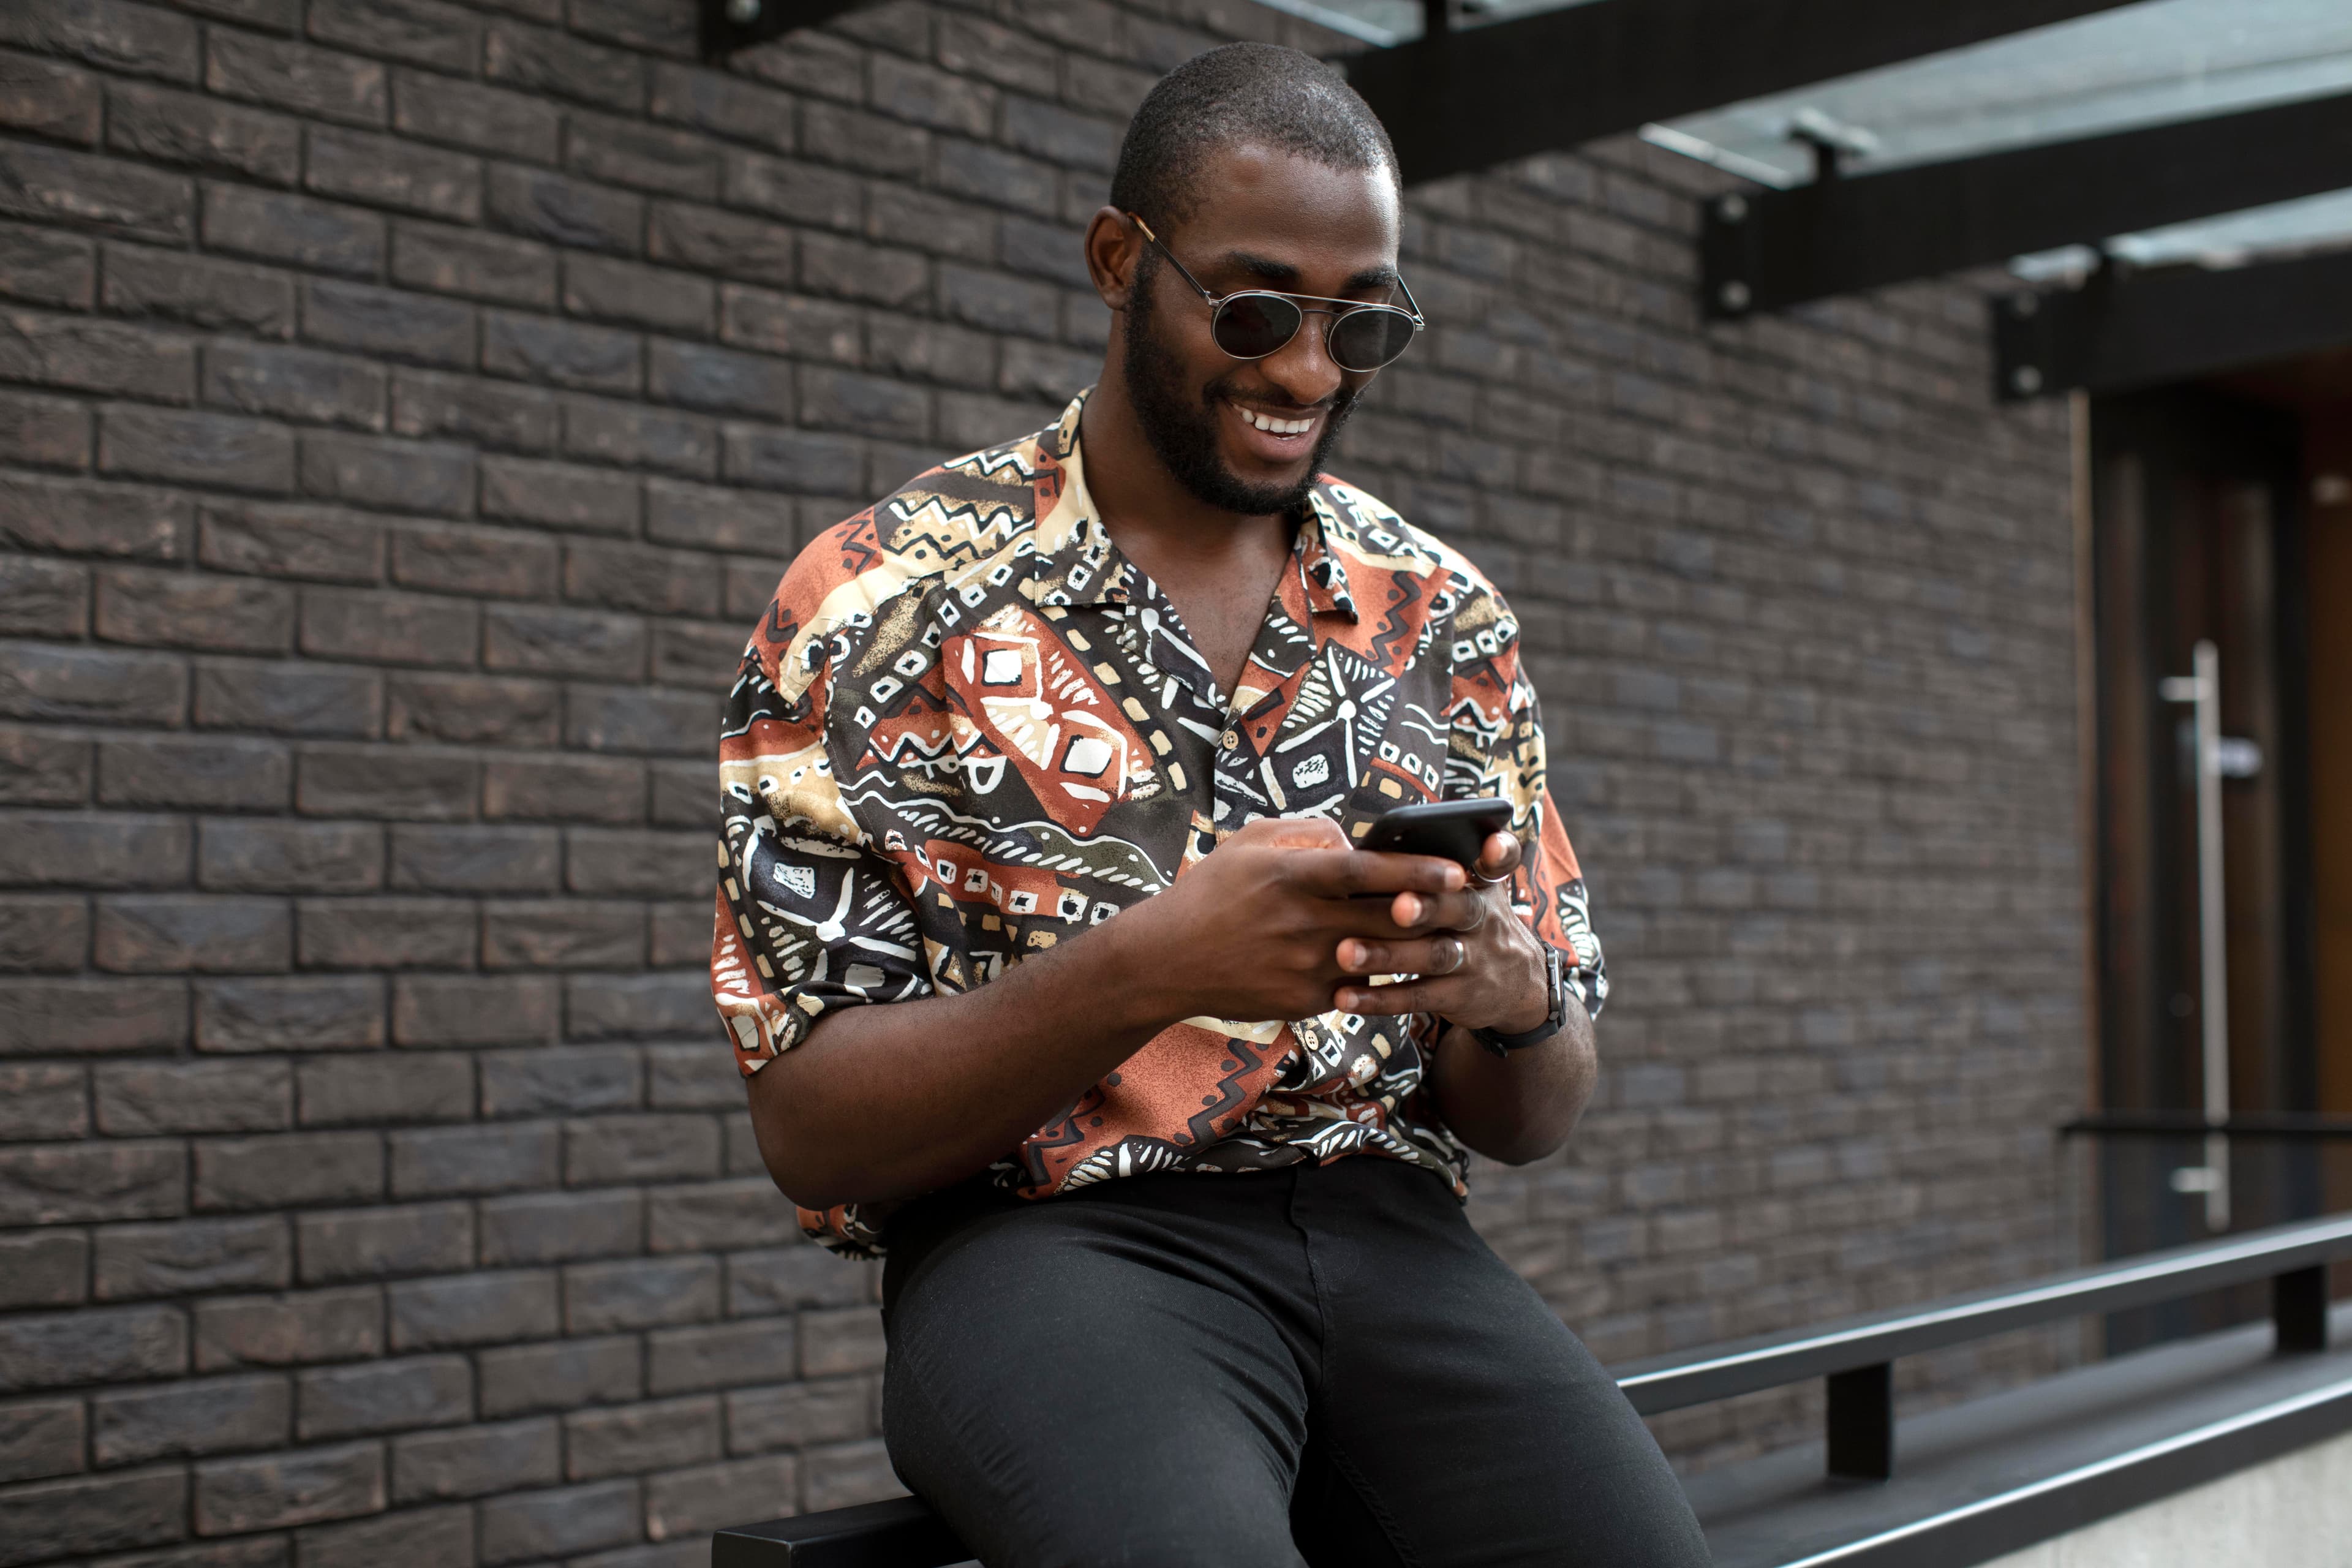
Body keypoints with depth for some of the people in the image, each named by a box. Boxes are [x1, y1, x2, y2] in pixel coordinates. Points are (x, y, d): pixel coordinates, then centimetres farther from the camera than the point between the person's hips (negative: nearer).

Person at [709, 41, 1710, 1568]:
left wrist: (1506, 991, -11)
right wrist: (1150, 963, -22)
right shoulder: (889, 600, -1)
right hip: (1046, 1247, -4)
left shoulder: (1446, 619, 11)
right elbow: (813, 1132, -6)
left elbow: (1535, 1118, 14)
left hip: (1387, 1229, 4)